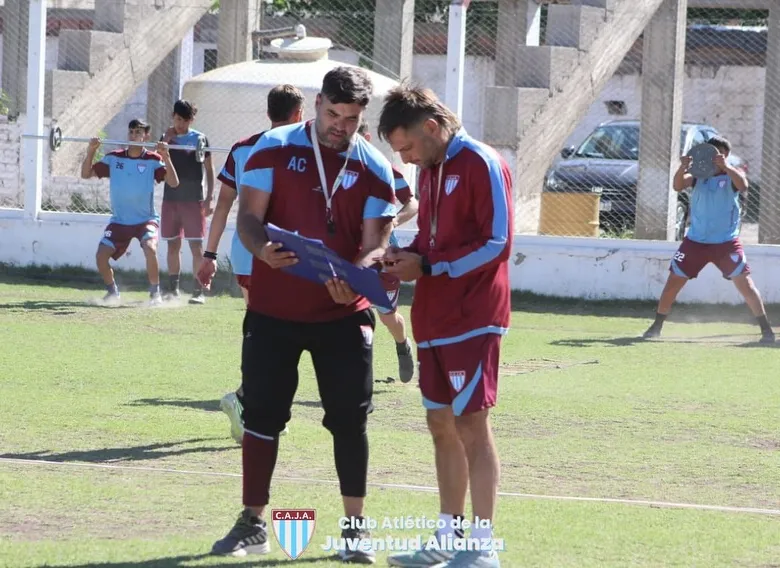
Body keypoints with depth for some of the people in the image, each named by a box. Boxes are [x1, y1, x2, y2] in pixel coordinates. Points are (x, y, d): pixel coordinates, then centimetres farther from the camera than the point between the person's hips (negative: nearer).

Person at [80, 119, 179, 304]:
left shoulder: (153, 160, -6)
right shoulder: (114, 158, 2)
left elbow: (173, 183, -17)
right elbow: (86, 174, 4)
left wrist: (166, 157, -29)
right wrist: (91, 151, -11)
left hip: (146, 219, -3)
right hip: (119, 221, 3)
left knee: (150, 249, -30)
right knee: (101, 256, -12)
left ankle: (155, 293, -12)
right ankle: (112, 291, 14)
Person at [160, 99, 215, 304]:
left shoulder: (200, 139, 1)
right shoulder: (167, 137, 9)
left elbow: (209, 169, 3)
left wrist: (209, 197, -5)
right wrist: (165, 141, -11)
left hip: (194, 200, -3)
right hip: (171, 198, 3)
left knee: (196, 245, -6)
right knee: (173, 245, 8)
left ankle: (198, 291, -6)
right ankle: (174, 288, 15)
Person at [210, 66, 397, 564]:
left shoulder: (375, 169, 0)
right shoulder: (275, 148, -2)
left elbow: (375, 244, -4)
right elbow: (249, 215, -5)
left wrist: (353, 280, -26)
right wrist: (262, 249, -28)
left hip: (343, 315, 0)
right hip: (273, 311, 0)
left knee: (350, 419, 0)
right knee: (261, 415, 3)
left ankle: (356, 527, 9)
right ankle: (253, 523, 13)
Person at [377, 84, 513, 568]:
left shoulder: (481, 165, -12)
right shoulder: (430, 169, 15)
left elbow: (496, 243, -17)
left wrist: (427, 267, -15)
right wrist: (407, 256, 3)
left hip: (472, 319, -9)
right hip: (434, 320, 9)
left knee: (471, 425, -7)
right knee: (442, 426, 11)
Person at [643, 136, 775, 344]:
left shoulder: (731, 176, -2)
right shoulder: (698, 175, 3)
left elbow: (742, 185, -24)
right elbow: (678, 186, -14)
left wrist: (725, 166, -38)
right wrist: (683, 168, -34)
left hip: (726, 244, -2)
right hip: (695, 241, 2)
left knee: (745, 284, -10)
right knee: (672, 283, 3)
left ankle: (766, 329, -4)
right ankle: (657, 326, 17)